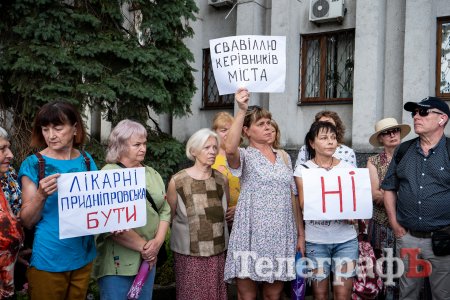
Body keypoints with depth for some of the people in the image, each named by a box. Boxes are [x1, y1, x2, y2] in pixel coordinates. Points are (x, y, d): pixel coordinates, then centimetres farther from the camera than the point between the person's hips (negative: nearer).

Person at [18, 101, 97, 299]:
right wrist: (41, 195, -27)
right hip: (48, 259, -3)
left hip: (83, 256, 4)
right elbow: (26, 221, -8)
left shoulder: (87, 160, 0)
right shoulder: (33, 164, -10)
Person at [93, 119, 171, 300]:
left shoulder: (152, 174, 9)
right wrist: (143, 246, -16)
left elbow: (165, 210, 7)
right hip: (117, 263, -6)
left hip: (148, 258, 6)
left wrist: (158, 241, -8)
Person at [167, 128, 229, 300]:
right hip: (189, 253, -3)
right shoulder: (178, 181, -9)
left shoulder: (222, 180, 1)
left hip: (217, 251, 3)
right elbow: (169, 216, 2)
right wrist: (192, 230, 4)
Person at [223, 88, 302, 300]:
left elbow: (293, 197, 15)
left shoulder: (283, 157, 14)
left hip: (281, 235, 4)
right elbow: (230, 149, -28)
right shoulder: (244, 156, -2)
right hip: (252, 234, -4)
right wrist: (241, 111, -29)